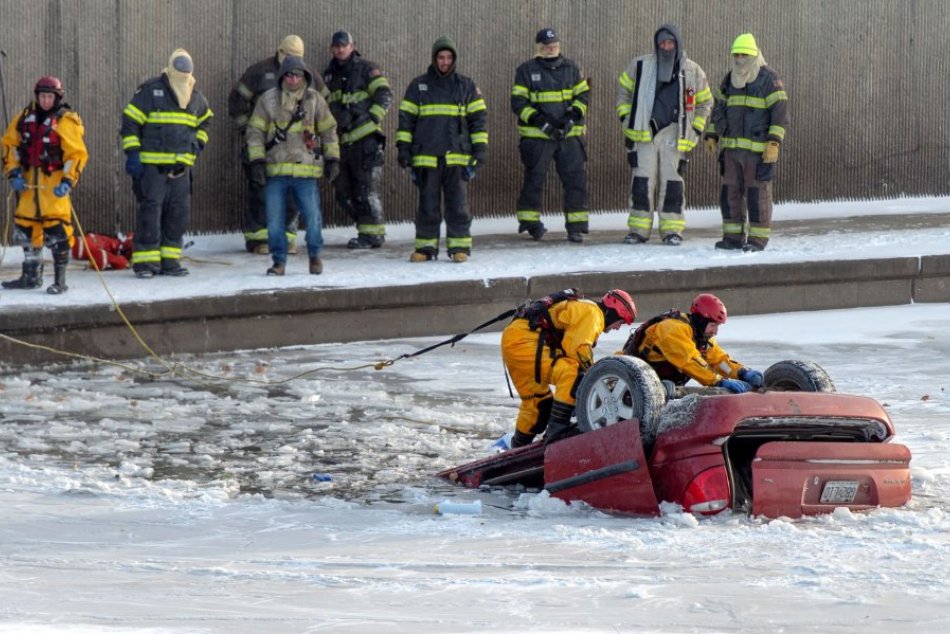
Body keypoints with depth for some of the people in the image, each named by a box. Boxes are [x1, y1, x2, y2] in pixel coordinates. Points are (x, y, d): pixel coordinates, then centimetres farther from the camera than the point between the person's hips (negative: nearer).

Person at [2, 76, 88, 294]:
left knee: (56, 228, -12)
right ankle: (31, 276, 26)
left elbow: (77, 154, -10)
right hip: (30, 182, 6)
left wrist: (68, 181, -20)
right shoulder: (26, 118, 9)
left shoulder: (66, 122, -8)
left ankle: (60, 280, -7)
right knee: (25, 226, 12)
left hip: (54, 183, -6)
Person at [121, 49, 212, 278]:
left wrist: (199, 141, 16)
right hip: (151, 165, -6)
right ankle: (145, 261, -4)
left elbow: (205, 120, 33)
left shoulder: (196, 98, 12)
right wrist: (132, 154, -11)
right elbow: (130, 122, -6)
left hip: (181, 167, 6)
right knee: (150, 211, -8)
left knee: (178, 214, 6)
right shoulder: (150, 91, -6)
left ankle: (169, 260, 14)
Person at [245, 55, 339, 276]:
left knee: (312, 215, -1)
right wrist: (256, 161, -3)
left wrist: (332, 159, 8)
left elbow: (328, 130, 12)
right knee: (275, 218, 3)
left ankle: (315, 256, 19)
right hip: (275, 171, 0)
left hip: (305, 170, 0)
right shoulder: (268, 100, 3)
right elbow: (255, 131, 5)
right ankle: (279, 261, 14)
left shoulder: (314, 99, 5)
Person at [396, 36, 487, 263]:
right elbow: (406, 118, 10)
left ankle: (459, 246, 3)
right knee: (427, 204, 2)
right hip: (426, 157, 0)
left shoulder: (466, 86, 9)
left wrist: (480, 149, 2)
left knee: (457, 203, -2)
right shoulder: (418, 86, 9)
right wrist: (404, 148, 3)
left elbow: (478, 118, 10)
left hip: (456, 157, 0)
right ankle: (426, 246, 7)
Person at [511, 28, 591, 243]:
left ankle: (576, 225, 2)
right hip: (536, 136, -3)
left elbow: (583, 94, 11)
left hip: (569, 134, 3)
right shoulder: (526, 71, 0)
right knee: (534, 179, -1)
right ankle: (529, 219, 15)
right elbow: (518, 102, -3)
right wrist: (540, 121, -15)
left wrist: (573, 116, -7)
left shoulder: (570, 68, 10)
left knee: (575, 178, -2)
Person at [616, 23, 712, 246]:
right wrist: (627, 122, 9)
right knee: (642, 182, -4)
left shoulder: (692, 72, 6)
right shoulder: (640, 67, 5)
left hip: (673, 133, 0)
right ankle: (638, 229, 2)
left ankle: (672, 229, 2)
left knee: (672, 182, -5)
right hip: (643, 132, 0)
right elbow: (624, 94, 17)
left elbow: (704, 102, 17)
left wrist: (695, 130, 8)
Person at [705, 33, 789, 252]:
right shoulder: (730, 80, 14)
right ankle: (734, 236, 13)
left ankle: (758, 239, 3)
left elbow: (780, 113, -11)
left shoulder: (769, 79, -6)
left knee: (757, 193, -3)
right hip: (732, 148, 6)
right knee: (730, 192, 6)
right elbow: (719, 109, 22)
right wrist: (712, 136, 14)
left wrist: (774, 143, -18)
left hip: (758, 149, -6)